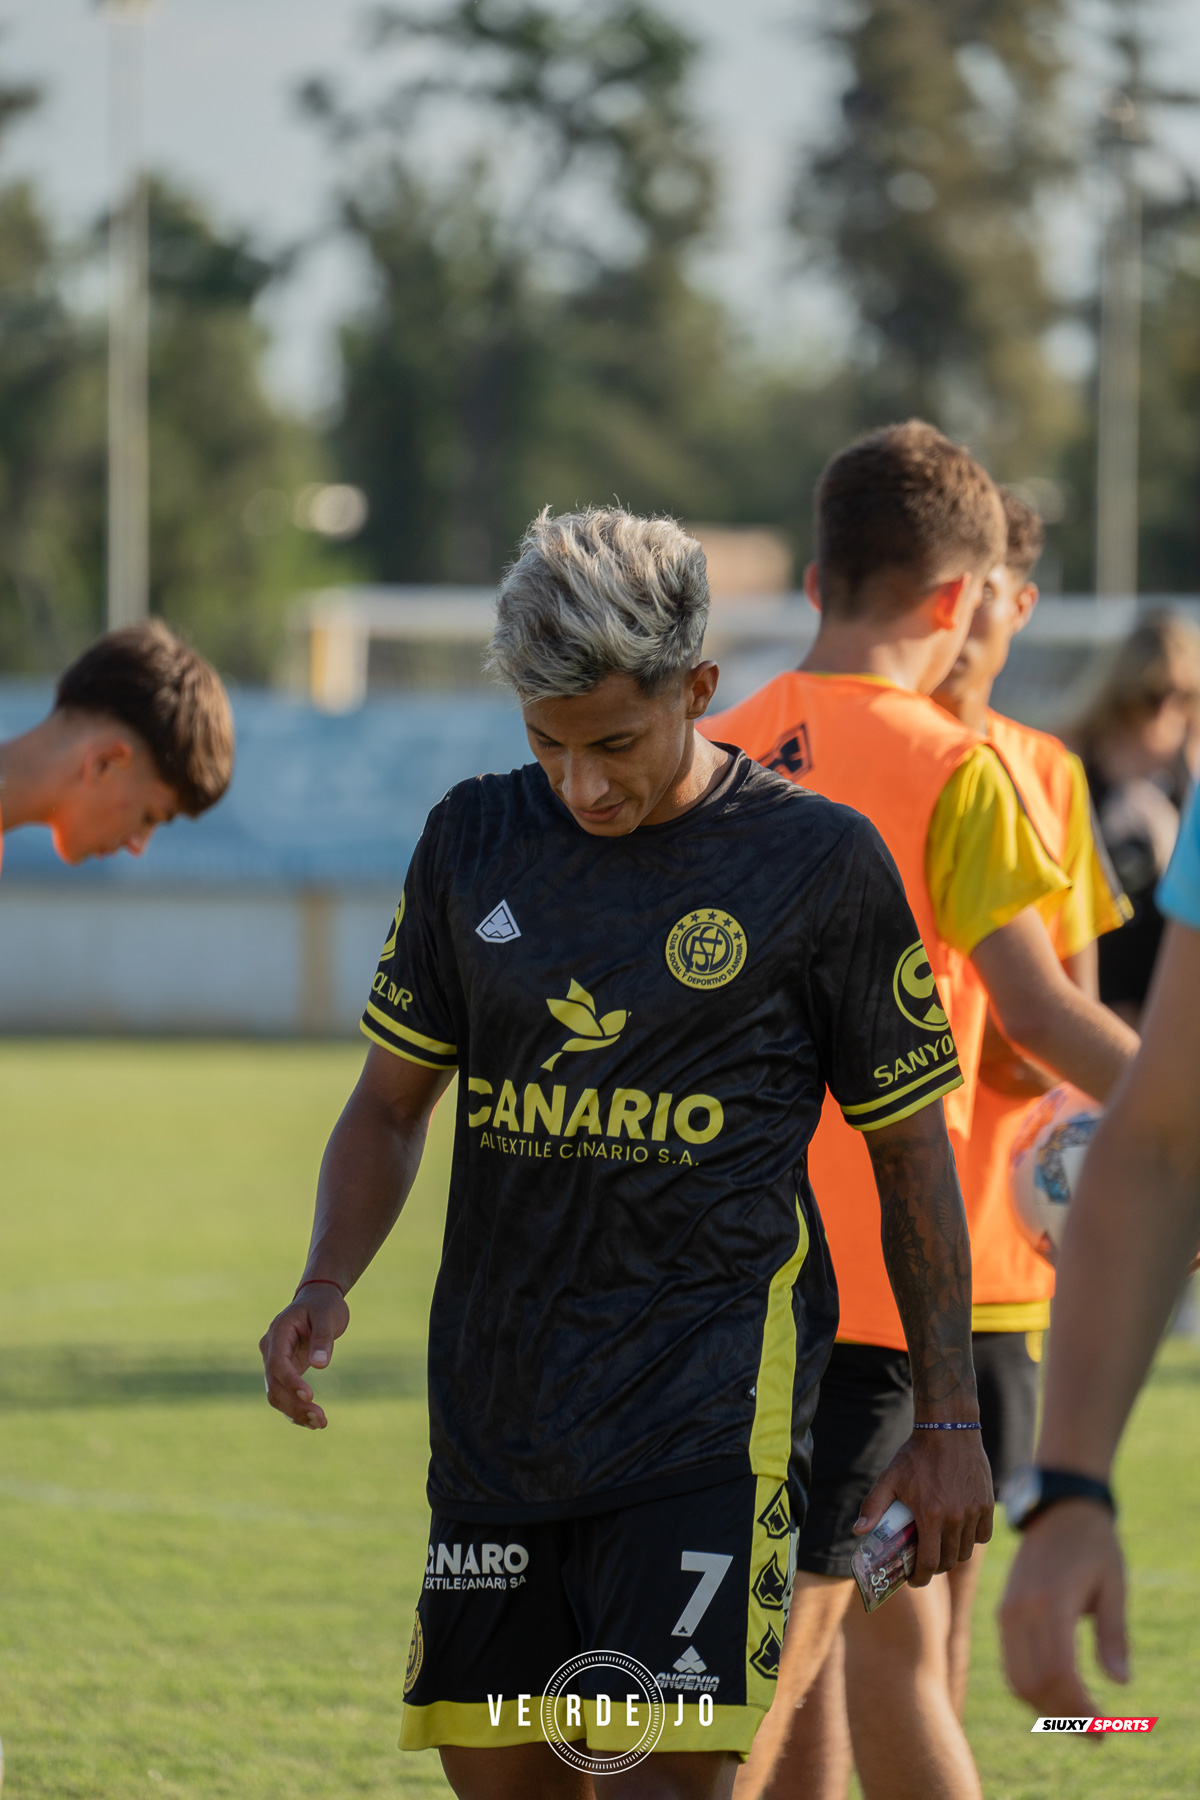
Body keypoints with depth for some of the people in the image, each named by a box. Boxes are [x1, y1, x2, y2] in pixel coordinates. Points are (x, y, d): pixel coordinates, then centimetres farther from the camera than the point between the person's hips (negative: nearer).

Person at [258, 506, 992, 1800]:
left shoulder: (820, 860, -3)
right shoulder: (473, 842, 8)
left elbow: (910, 1152, 4)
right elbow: (392, 1104, 16)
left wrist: (945, 1422, 3)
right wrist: (326, 1285, -3)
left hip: (712, 1402, -5)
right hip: (497, 1403, 5)